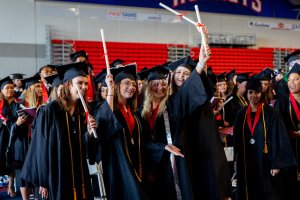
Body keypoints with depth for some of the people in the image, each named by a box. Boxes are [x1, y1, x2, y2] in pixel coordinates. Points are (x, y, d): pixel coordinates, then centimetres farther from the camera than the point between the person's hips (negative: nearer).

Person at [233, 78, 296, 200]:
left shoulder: (271, 113, -7)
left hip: (265, 161, -4)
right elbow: (237, 139, 11)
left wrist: (277, 164, -14)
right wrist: (237, 161, 7)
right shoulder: (241, 114, 6)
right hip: (246, 162, 4)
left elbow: (279, 139, -10)